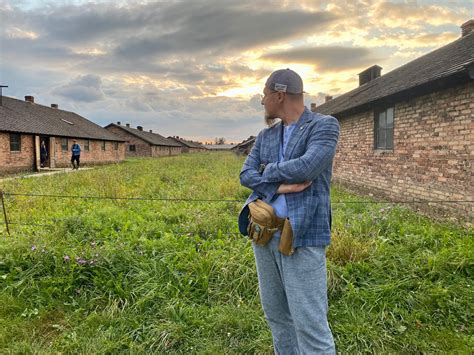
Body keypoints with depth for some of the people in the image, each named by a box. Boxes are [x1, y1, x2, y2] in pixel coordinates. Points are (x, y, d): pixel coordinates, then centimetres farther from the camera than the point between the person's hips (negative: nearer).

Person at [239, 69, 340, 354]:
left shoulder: (325, 125, -4)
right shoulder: (266, 135, 14)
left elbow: (307, 167, -20)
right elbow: (246, 176, 4)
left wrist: (268, 171, -3)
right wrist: (279, 186, -14)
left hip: (302, 236, -6)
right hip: (264, 233, 7)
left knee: (310, 324, -4)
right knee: (276, 315, 16)